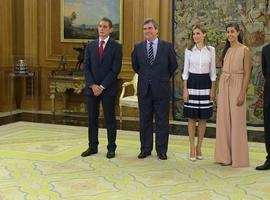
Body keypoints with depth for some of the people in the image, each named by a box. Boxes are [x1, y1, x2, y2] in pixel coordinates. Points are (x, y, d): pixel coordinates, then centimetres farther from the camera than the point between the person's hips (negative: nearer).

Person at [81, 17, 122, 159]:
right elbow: (86, 68, 4)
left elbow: (115, 69, -9)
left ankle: (111, 148, 11)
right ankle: (93, 147, 16)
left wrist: (102, 86, -13)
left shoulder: (116, 47, -3)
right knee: (92, 118, 7)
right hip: (92, 88, 3)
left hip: (108, 88, -3)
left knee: (110, 119, 3)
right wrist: (92, 85, -9)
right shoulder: (90, 46, 8)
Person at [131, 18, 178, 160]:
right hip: (144, 90, 2)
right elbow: (135, 66, 18)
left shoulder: (167, 46, -2)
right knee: (144, 121, 8)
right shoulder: (138, 47, 3)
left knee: (162, 121, 4)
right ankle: (145, 149, 19)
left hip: (161, 90, -2)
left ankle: (161, 150, 14)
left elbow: (173, 66, 9)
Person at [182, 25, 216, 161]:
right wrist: (185, 89, -5)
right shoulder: (189, 50, 1)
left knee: (203, 118, 5)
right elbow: (185, 70, 1)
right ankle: (192, 149, 9)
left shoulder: (211, 50, 2)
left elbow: (212, 71, 5)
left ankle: (199, 147, 17)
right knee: (192, 118, 1)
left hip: (205, 83, 1)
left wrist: (212, 89, 1)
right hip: (192, 83, -1)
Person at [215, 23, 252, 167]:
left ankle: (238, 158, 7)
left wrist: (242, 93, -16)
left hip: (237, 86, -6)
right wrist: (219, 90, 10)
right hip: (224, 85, 6)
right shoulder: (226, 50, 12)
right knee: (224, 121, 6)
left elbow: (247, 73, -10)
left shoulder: (244, 50, -6)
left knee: (237, 122, -2)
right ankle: (226, 156, 15)